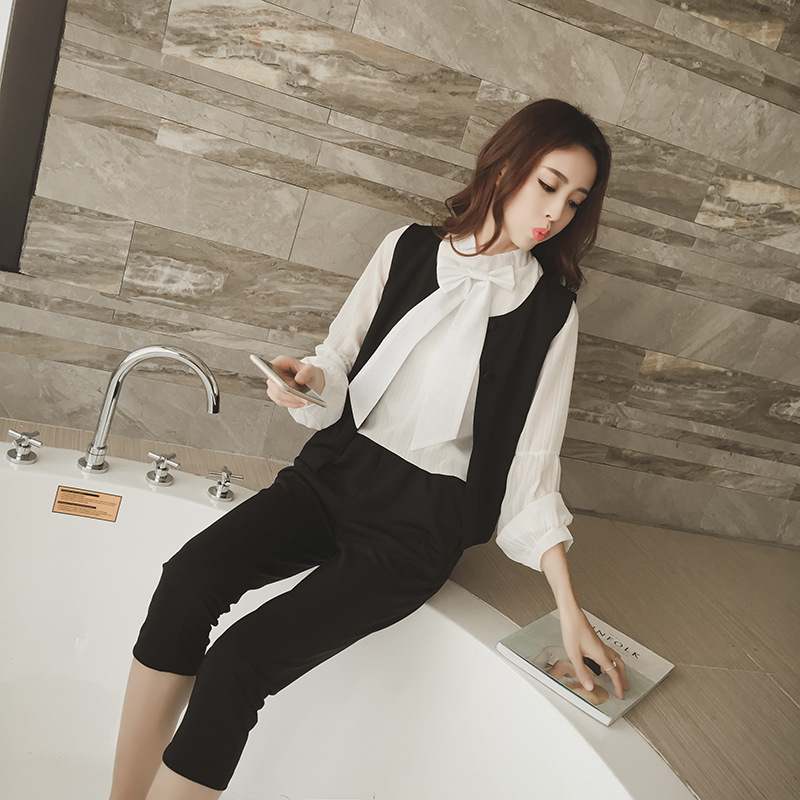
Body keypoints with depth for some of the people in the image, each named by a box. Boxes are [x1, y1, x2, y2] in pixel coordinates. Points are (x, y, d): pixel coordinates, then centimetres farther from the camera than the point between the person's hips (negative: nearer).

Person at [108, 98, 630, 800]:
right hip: (336, 471, 4)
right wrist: (313, 379, -15)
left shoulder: (551, 312, -1)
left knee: (238, 665, -21)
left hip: (420, 520, -3)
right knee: (189, 577, -23)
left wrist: (571, 609, -5)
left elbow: (532, 466, 0)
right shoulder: (409, 249, 6)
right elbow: (341, 361, 9)